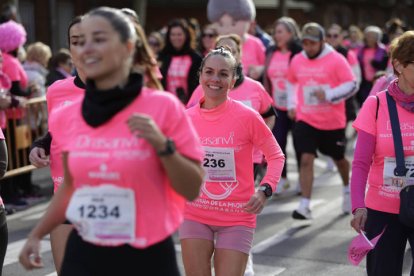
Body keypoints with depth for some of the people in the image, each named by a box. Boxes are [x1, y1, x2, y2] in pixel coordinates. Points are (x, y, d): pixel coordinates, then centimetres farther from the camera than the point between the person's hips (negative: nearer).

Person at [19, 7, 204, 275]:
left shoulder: (163, 107, -10)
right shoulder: (69, 116, 1)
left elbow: (192, 189, -8)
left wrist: (162, 145, -21)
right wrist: (37, 235, 11)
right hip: (83, 254, 3)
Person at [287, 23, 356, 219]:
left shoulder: (336, 60, -11)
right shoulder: (297, 61, 2)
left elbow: (351, 85, -13)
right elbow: (291, 83, 21)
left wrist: (328, 95, -24)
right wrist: (291, 105, 10)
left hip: (333, 122, -2)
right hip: (306, 120, 2)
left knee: (338, 158, 17)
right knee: (306, 159, -13)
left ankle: (347, 189, 47)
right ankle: (305, 205, -11)